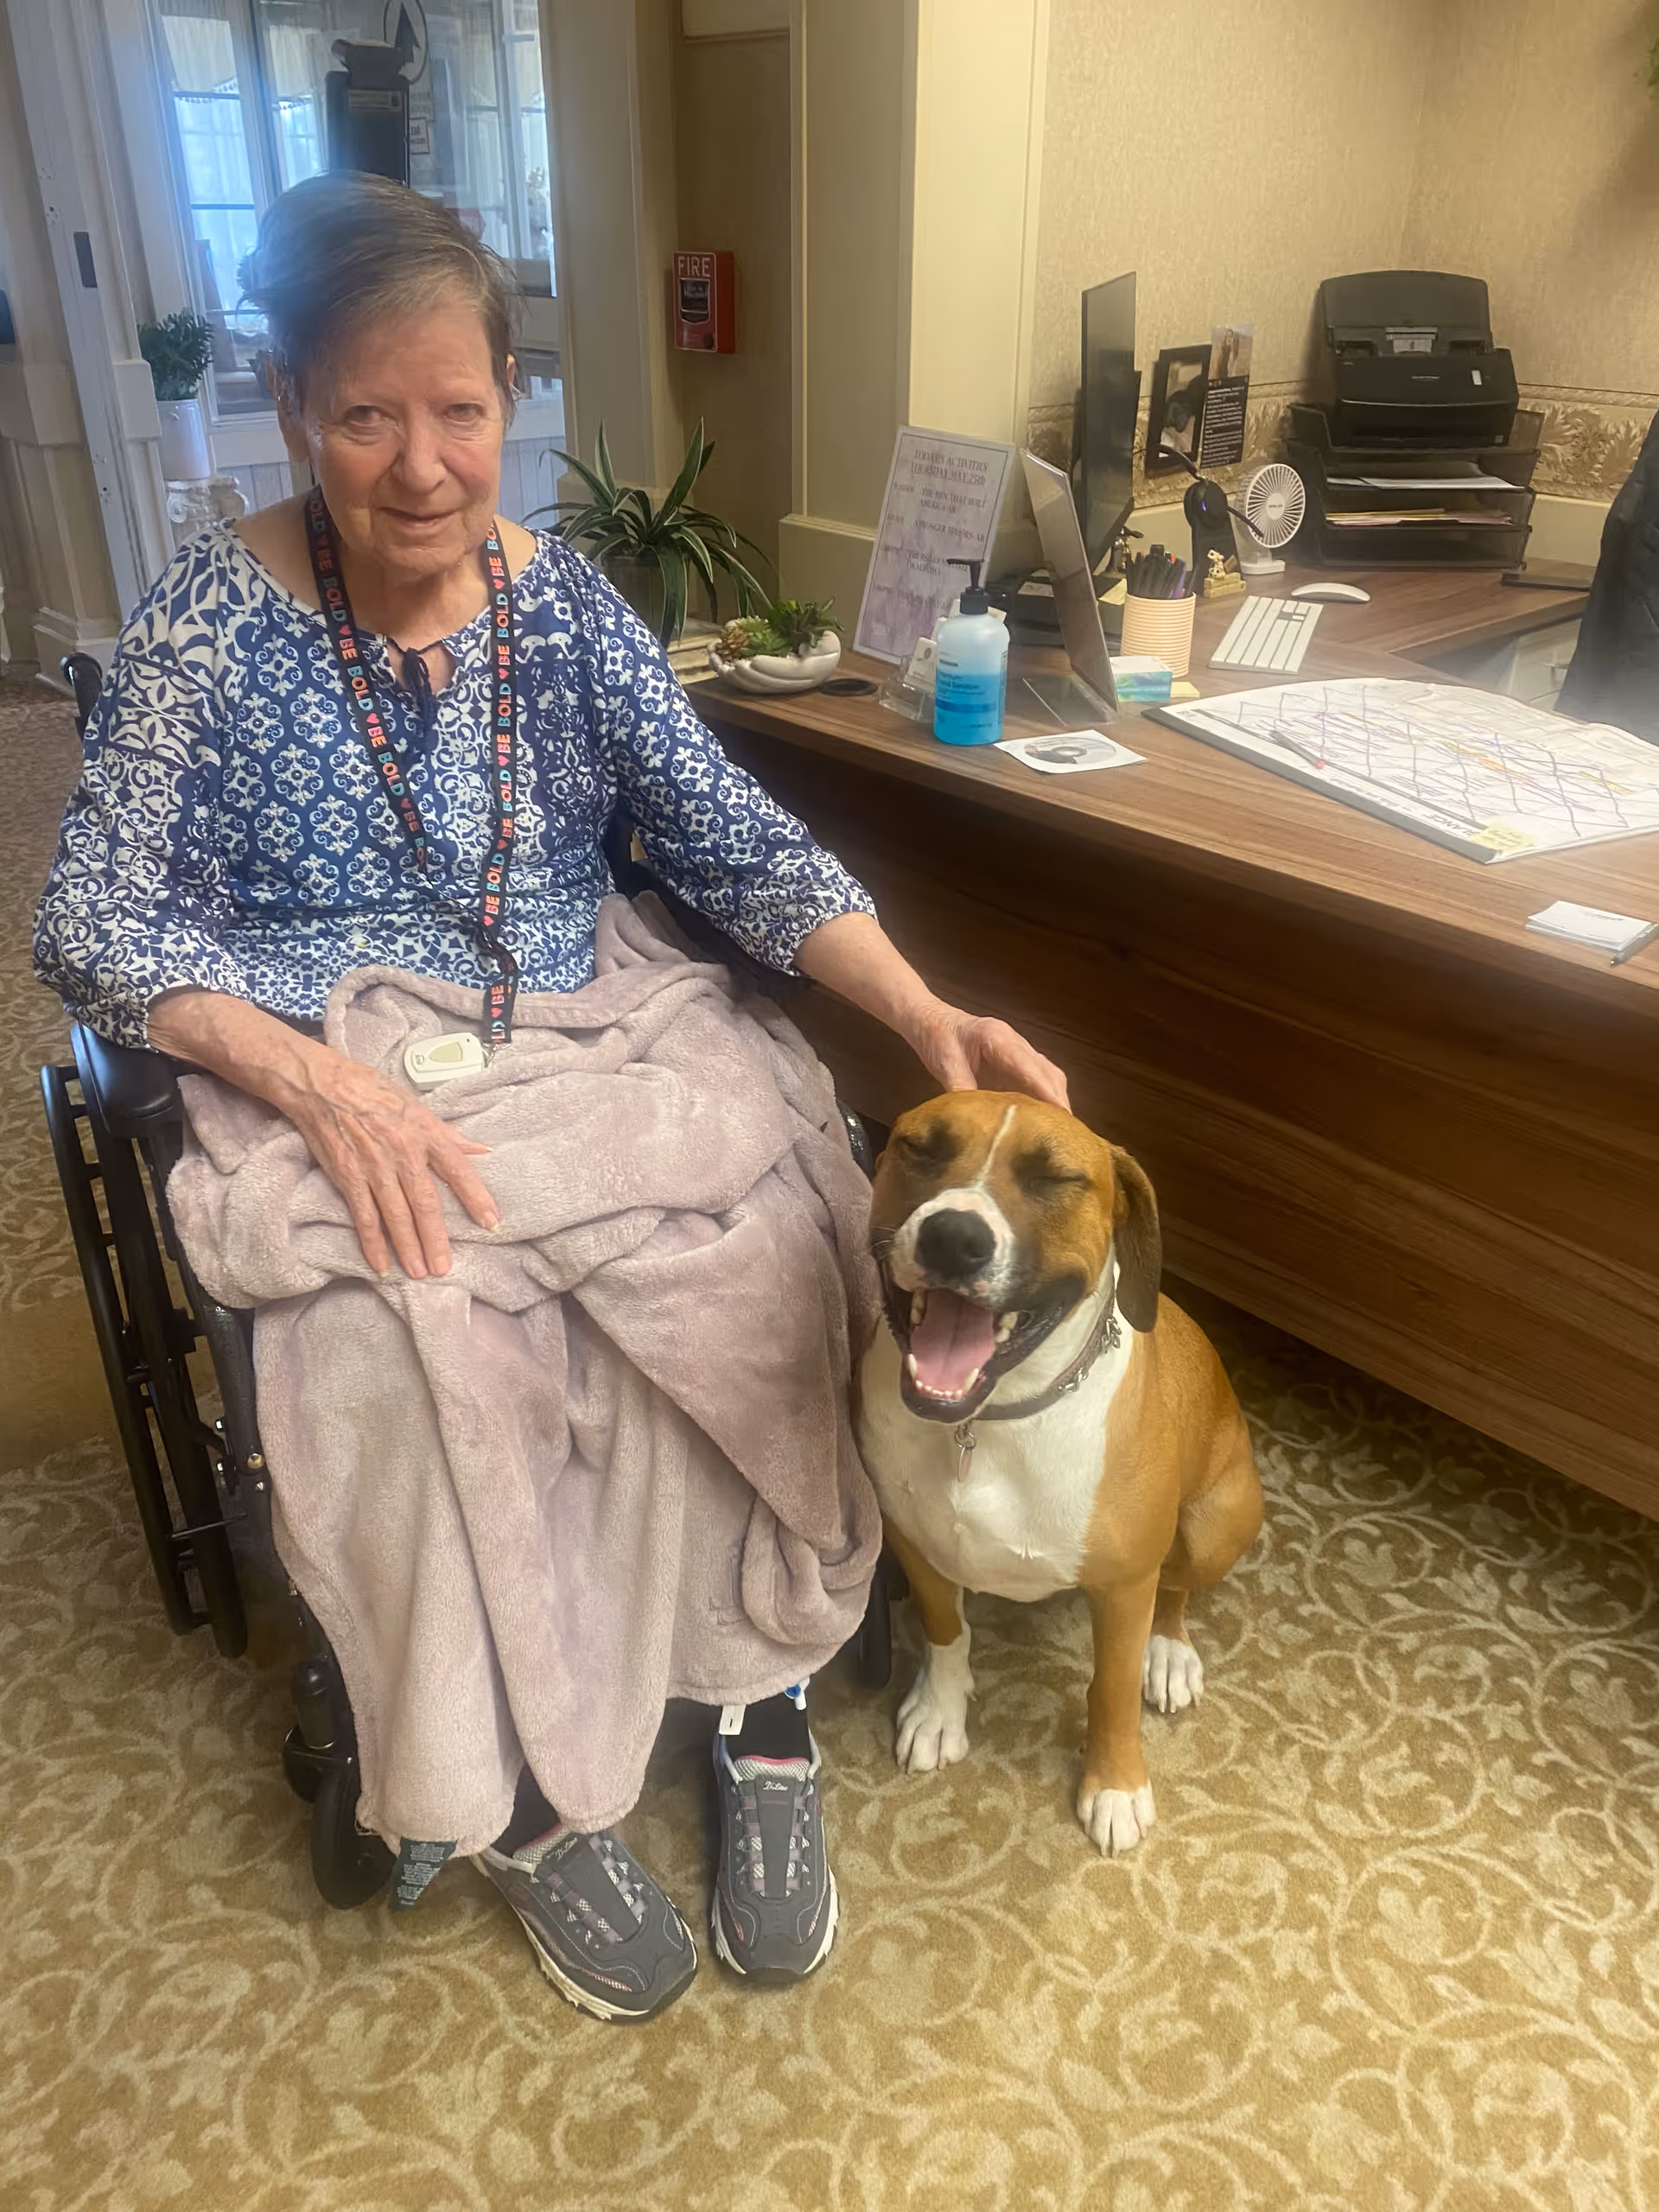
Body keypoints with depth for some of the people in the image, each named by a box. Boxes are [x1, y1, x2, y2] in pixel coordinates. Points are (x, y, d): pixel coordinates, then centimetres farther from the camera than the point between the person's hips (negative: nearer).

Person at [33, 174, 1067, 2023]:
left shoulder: (561, 600, 5)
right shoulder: (213, 619, -3)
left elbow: (735, 841, -1)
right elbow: (93, 921, -10)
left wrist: (921, 1012, -18)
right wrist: (321, 1077, -28)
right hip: (331, 1132, -2)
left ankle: (762, 1709, -1)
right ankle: (527, 1800, -2)